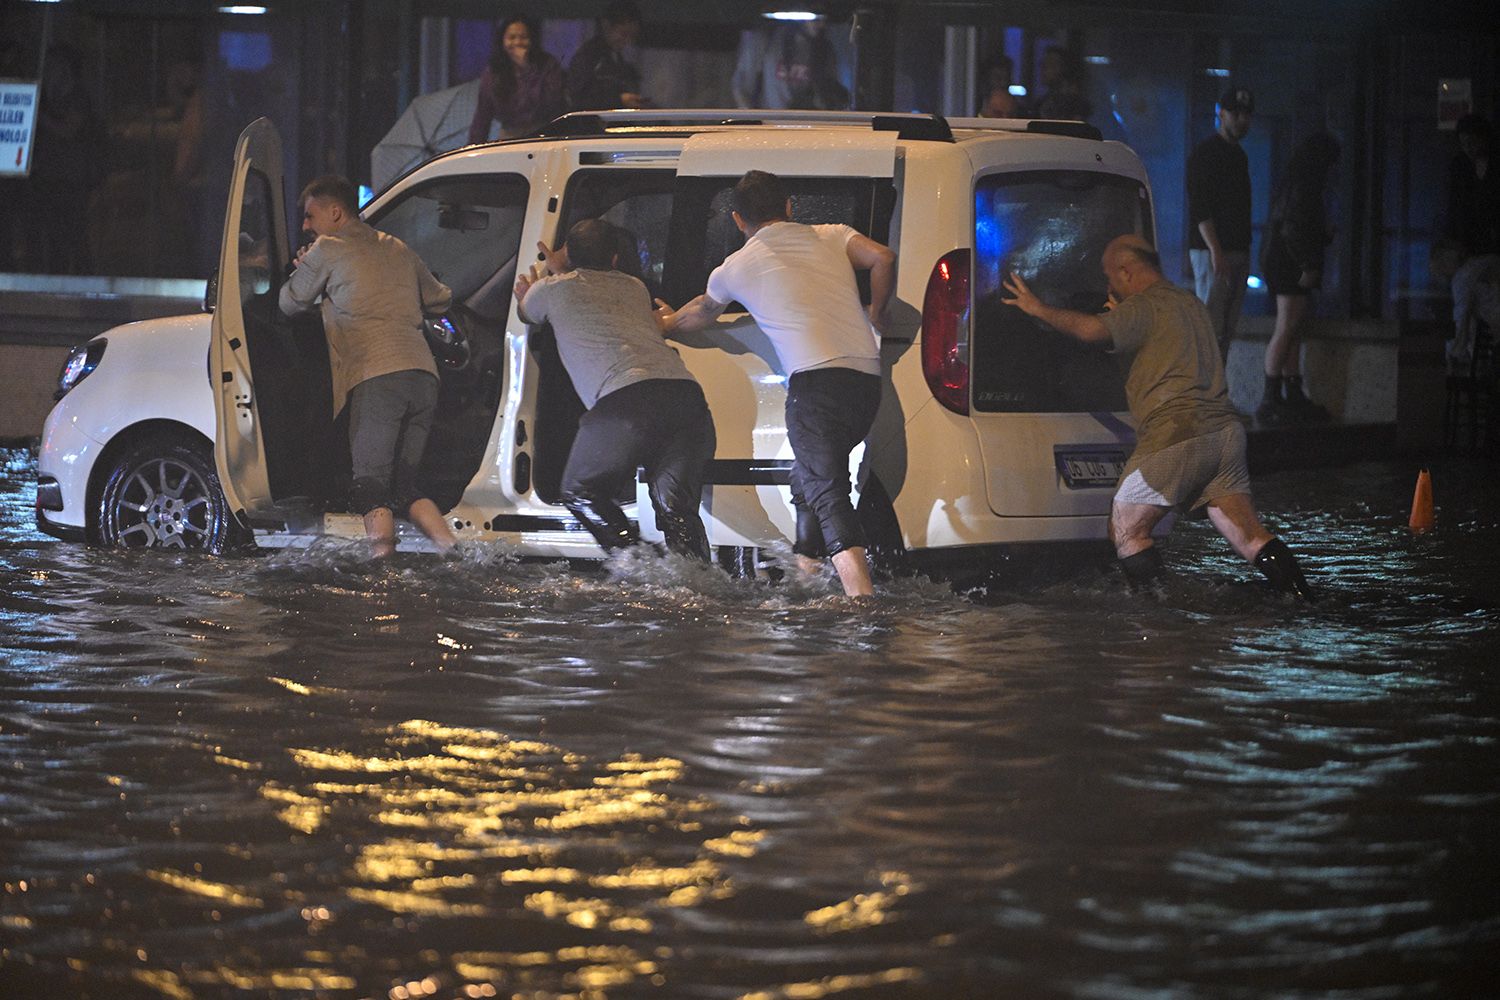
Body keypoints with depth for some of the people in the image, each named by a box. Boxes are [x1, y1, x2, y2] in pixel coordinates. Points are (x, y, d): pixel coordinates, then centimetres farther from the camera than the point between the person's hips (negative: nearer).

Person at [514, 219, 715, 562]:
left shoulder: (554, 289, 19)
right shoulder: (635, 288, 33)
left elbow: (526, 313, 45)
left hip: (626, 396, -5)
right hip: (686, 391, 5)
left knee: (580, 493, 12)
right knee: (675, 507, 2)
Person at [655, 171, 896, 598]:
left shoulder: (734, 268, 15)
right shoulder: (830, 237, 19)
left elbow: (702, 311, 37)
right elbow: (882, 258, 2)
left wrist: (670, 321, 60)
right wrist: (875, 315, 19)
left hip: (816, 379, -5)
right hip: (868, 380, 5)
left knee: (828, 497, -14)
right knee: (808, 480, 24)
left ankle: (863, 598, -31)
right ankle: (805, 574, 24)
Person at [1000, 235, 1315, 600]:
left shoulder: (1145, 306, -2)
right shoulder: (1193, 306, 25)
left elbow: (1093, 329, -18)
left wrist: (1039, 309, -7)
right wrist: (1120, 313, 44)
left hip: (1176, 433, -8)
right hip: (1225, 429, 8)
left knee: (1125, 531, 3)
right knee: (1251, 539, 5)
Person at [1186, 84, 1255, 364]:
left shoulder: (1239, 156, 19)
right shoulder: (1204, 153, -7)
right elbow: (1199, 208, -15)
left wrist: (1245, 252, 18)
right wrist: (1216, 250, -23)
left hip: (1237, 251, 8)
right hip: (1211, 251, -8)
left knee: (1227, 330, 6)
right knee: (1211, 326, -11)